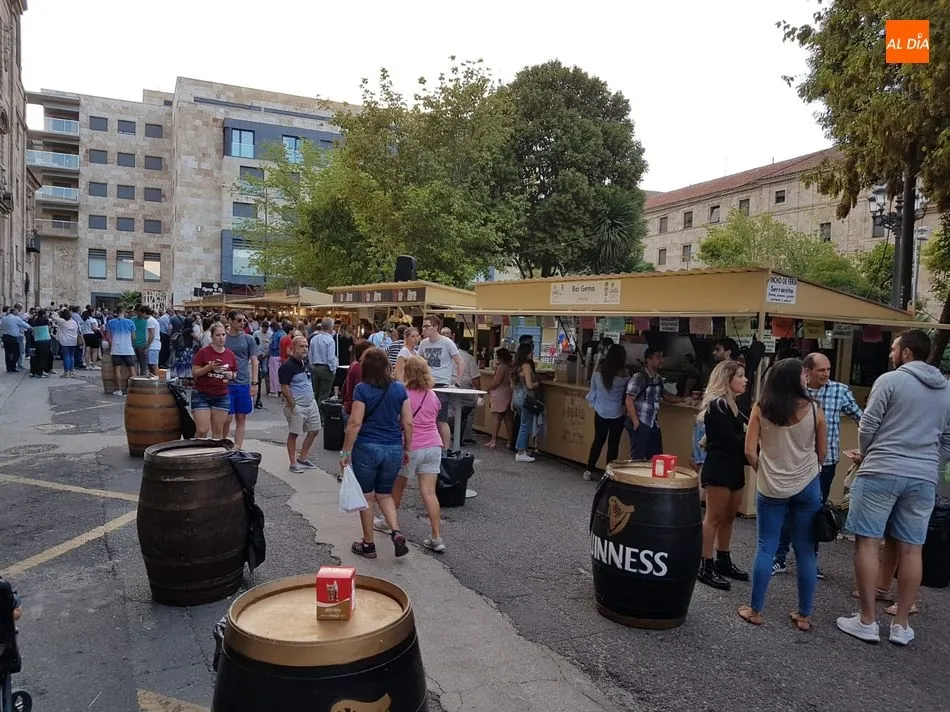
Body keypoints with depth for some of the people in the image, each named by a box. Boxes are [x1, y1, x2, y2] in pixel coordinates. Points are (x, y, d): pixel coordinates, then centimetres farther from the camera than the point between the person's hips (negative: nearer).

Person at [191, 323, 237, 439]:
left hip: (222, 397, 3)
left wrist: (231, 375, -6)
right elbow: (194, 373, -7)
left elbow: (235, 373, 16)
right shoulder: (203, 352, -6)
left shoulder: (230, 354, 5)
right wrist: (209, 367, -21)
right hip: (201, 395, -3)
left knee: (218, 432, 8)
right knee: (202, 430, -8)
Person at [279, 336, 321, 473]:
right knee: (294, 434, 2)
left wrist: (312, 398, 16)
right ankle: (293, 463, 12)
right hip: (297, 406, -9)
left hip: (311, 403, 9)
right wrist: (293, 406, -19)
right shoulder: (287, 366, -15)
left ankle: (303, 458, 26)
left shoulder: (303, 363, 12)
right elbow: (285, 388, -19)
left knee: (314, 430, 12)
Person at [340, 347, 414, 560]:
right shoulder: (400, 389, 1)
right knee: (385, 495, 20)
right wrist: (407, 449, 13)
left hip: (367, 448, -3)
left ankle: (368, 545, 21)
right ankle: (396, 532, -1)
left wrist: (345, 451, -6)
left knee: (367, 496, 12)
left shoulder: (362, 389, -9)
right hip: (394, 449, 4)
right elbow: (408, 423, 2)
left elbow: (355, 423, -14)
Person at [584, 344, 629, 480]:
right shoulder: (623, 374, -16)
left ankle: (589, 470, 19)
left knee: (598, 440, 16)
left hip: (600, 412, 3)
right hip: (617, 414, -3)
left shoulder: (599, 371, -7)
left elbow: (593, 388, 6)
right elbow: (627, 393, -4)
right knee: (613, 443, 8)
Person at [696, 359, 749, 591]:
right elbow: (732, 440, -18)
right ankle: (706, 567, 3)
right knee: (714, 517, -3)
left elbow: (740, 435, 7)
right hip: (718, 469, -9)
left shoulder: (733, 403, 13)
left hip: (734, 468, 9)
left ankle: (723, 561, 27)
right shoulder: (716, 405, -14)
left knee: (728, 517, 15)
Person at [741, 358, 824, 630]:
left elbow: (750, 451, -6)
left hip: (771, 487, 0)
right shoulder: (813, 409, -5)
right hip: (807, 486, 0)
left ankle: (754, 610, 14)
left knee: (766, 548, 7)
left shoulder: (761, 409, -6)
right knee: (805, 551, 9)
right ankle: (804, 615, 18)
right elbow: (822, 452, 4)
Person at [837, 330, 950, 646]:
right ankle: (901, 625, 18)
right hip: (924, 479, 6)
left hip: (881, 473, -5)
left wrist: (865, 454, 12)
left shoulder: (890, 380, -6)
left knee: (867, 542, 2)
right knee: (910, 549, 10)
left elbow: (868, 425, -6)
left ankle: (867, 621, 6)